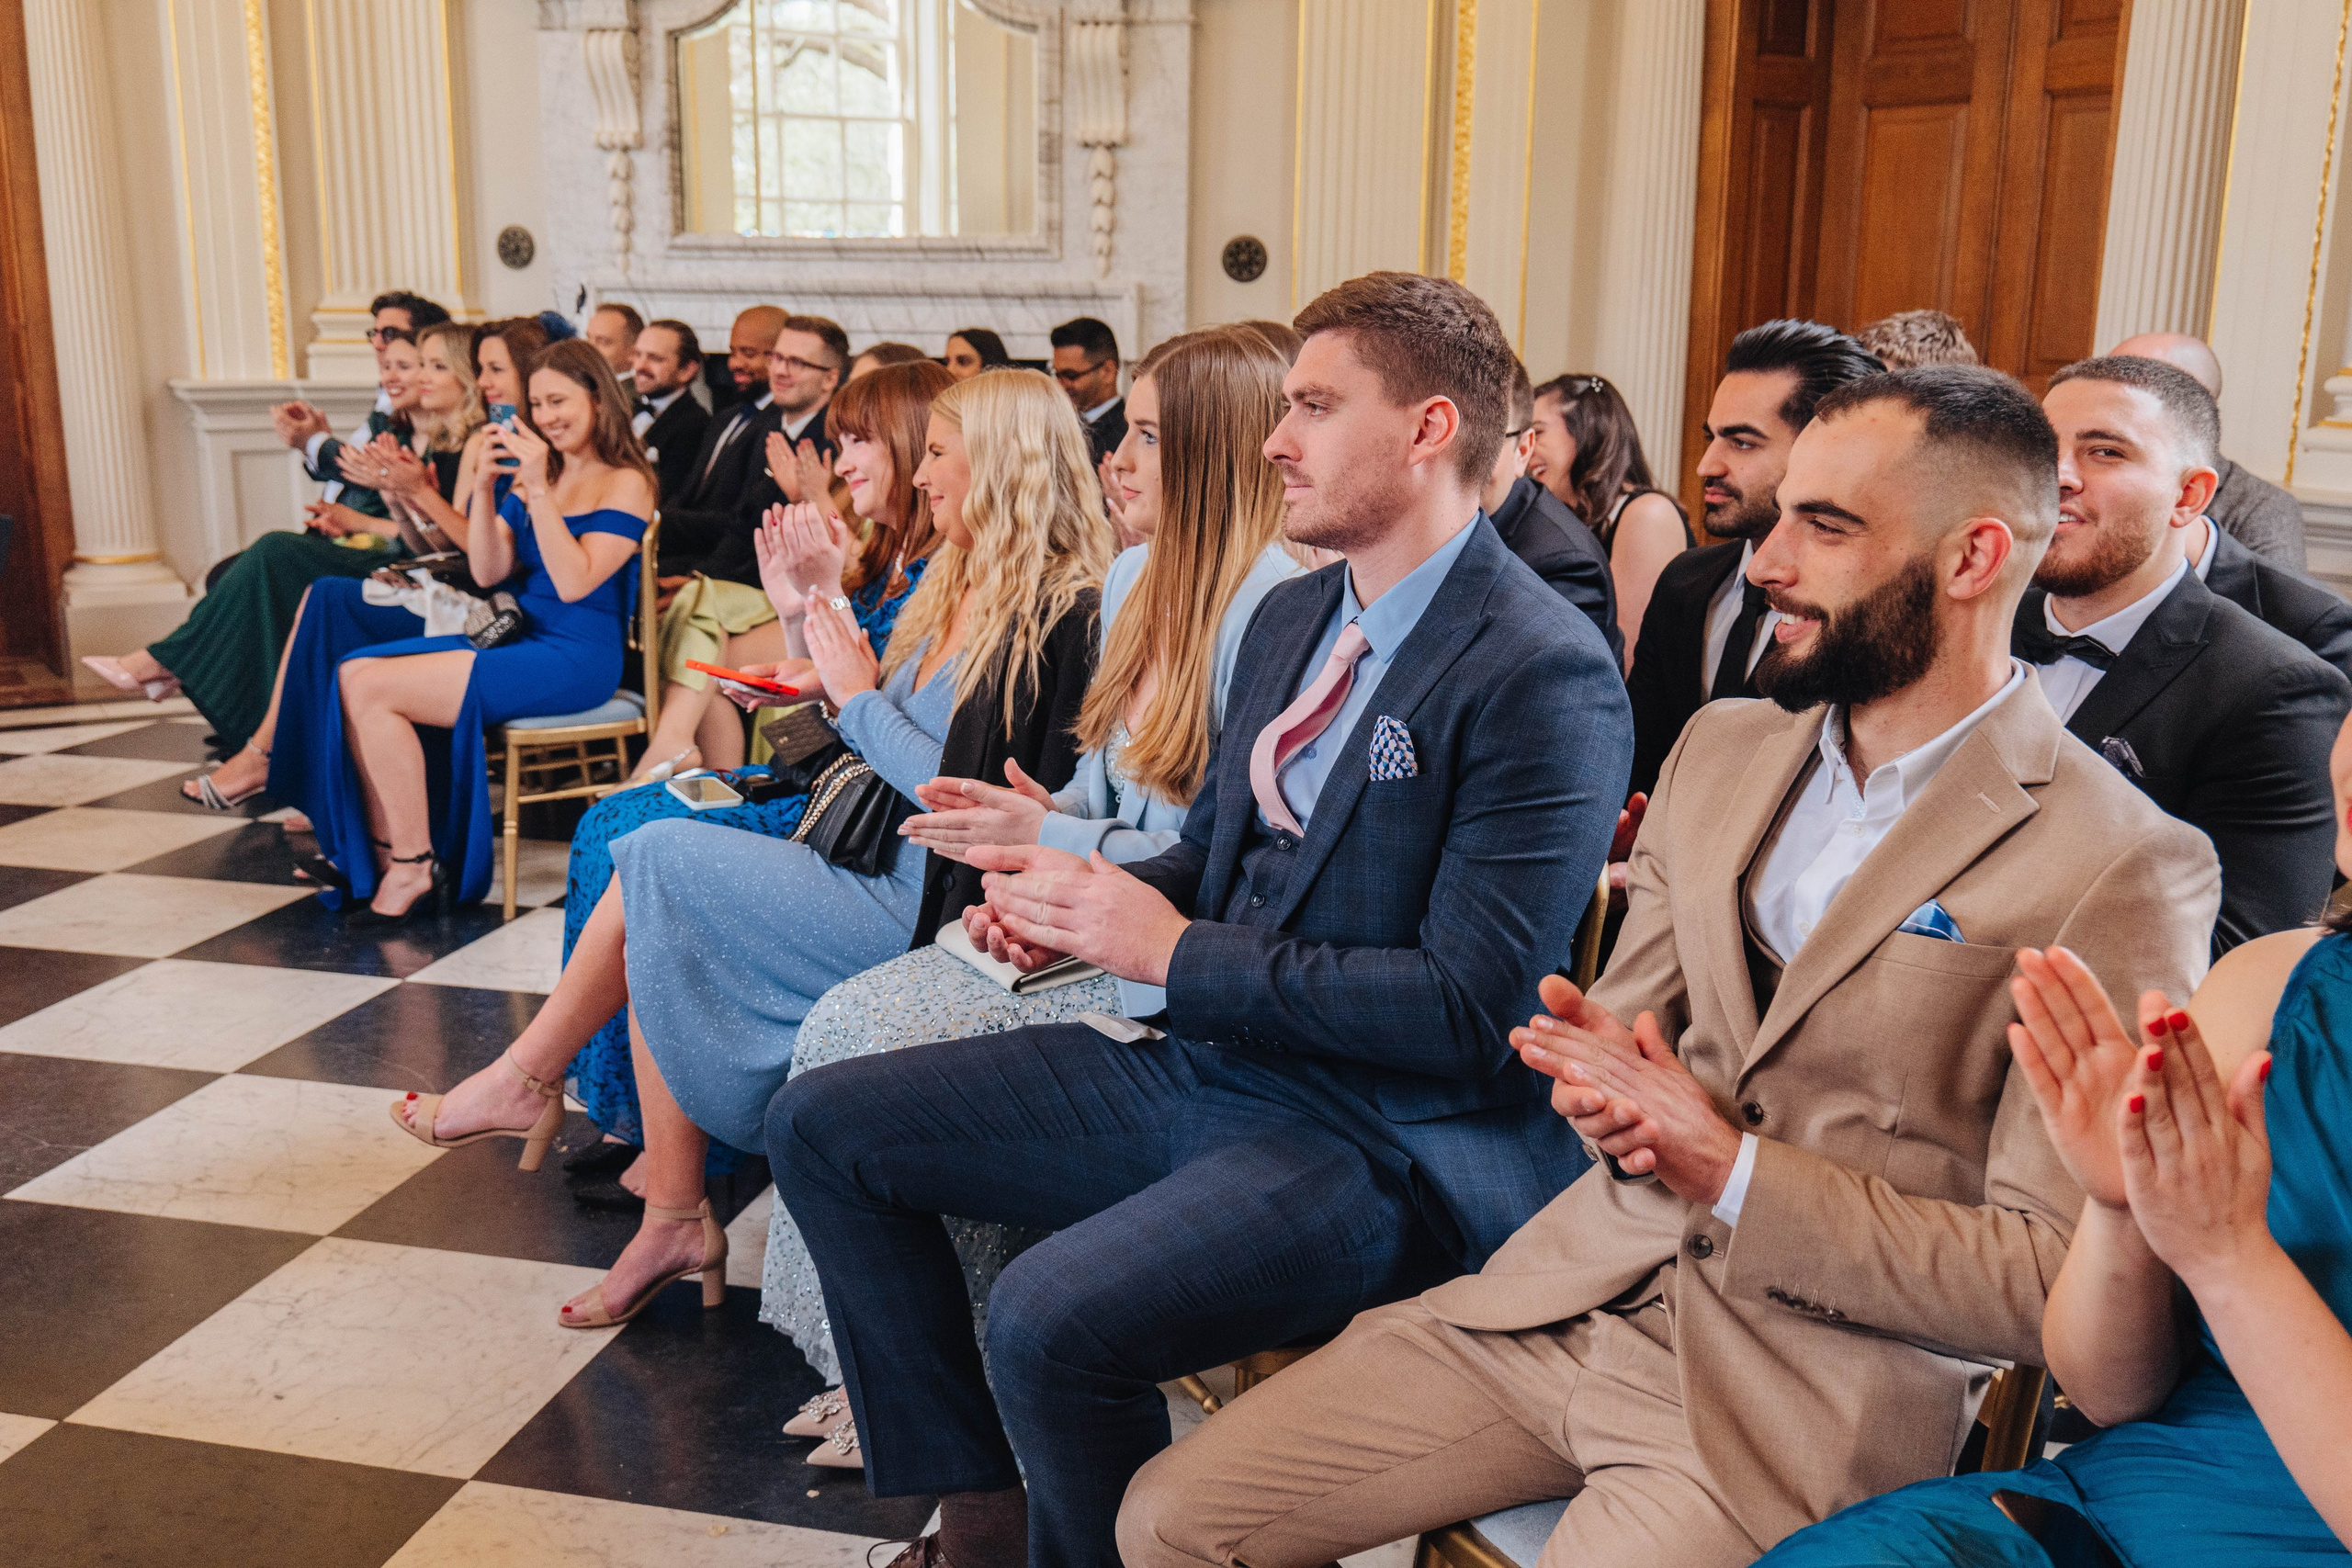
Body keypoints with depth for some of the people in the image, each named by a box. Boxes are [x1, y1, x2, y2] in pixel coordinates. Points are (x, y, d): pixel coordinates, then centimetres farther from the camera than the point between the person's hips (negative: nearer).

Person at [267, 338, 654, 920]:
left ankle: (413, 866, -9)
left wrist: (539, 491, -20)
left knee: (370, 688, -18)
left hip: (574, 658, -8)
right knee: (353, 671, -11)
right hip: (511, 636, 8)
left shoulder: (627, 483, -4)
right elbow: (488, 573, 8)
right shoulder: (534, 475, 18)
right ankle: (382, 855, -8)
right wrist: (484, 488, -5)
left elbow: (574, 582, -17)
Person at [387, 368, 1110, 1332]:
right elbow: (895, 740, 12)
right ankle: (673, 1226, 1)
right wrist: (818, 607, 9)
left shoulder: (1054, 615, -15)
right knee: (663, 934, -6)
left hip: (930, 909, -9)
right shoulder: (958, 584, 14)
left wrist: (860, 698, -11)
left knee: (656, 864, -9)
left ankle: (521, 1082, 13)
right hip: (881, 873, 9)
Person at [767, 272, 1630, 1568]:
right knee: (821, 1125, 6)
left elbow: (1466, 1008, -21)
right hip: (1201, 1064, 9)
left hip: (1381, 1142, -9)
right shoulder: (1292, 614, 11)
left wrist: (1173, 951, -18)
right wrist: (1077, 903, -3)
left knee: (1052, 1318, -32)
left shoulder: (1544, 674, -16)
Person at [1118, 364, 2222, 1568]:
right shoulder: (1720, 747, 10)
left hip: (1804, 1403, -5)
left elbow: (2049, 1278, -12)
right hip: (1573, 1289, 6)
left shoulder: (2124, 870, -11)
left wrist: (1730, 1171, -17)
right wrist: (1606, 1083, -8)